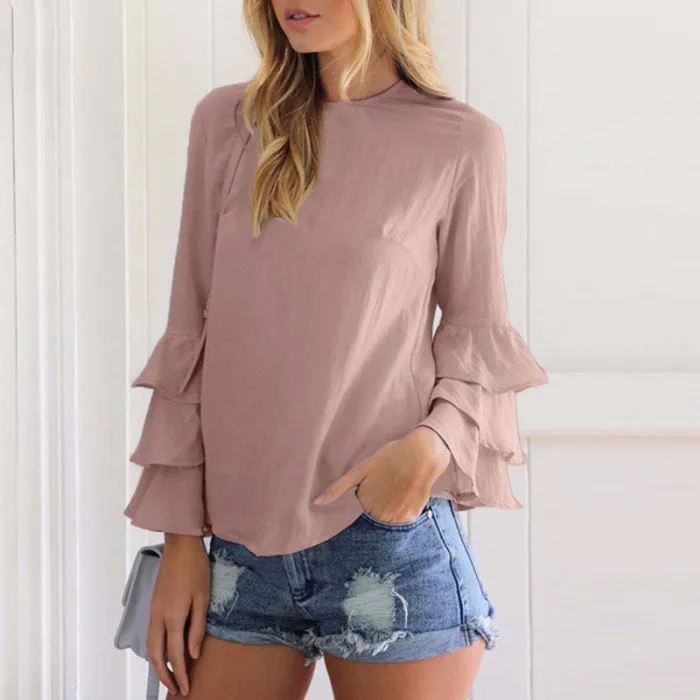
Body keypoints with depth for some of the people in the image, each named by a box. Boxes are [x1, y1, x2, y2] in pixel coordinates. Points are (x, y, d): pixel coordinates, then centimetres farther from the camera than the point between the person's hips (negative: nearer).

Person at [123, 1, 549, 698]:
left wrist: (437, 440, -16)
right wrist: (180, 534, 5)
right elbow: (191, 332, 7)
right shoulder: (225, 123, 6)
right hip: (241, 547, 3)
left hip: (389, 531, -2)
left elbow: (477, 325, 6)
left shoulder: (462, 142, -3)